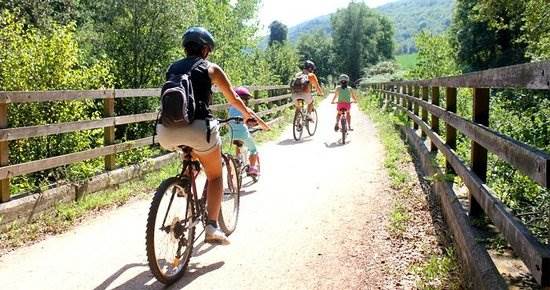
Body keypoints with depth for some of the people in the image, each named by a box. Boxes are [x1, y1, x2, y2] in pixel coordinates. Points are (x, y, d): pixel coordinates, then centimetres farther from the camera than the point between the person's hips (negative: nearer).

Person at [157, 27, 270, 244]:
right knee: (215, 176, 15)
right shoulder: (210, 69, 11)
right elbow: (234, 99, 19)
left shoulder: (172, 69, 22)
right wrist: (250, 115, 38)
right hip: (198, 128, -4)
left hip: (167, 132, 4)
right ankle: (212, 228, 5)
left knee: (190, 154, 39)